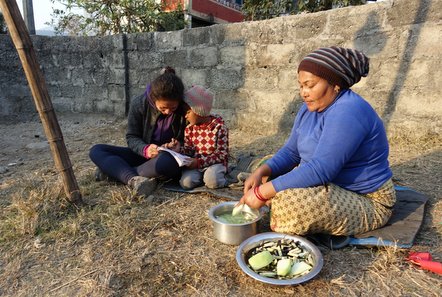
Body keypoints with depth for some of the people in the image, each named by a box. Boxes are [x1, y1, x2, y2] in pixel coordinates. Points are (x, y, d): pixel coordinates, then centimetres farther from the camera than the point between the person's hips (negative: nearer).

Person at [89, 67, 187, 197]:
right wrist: (145, 149, -27)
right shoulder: (139, 104, -12)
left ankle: (112, 170, -21)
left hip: (170, 157, -3)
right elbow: (131, 137, -5)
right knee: (96, 150, -9)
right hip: (144, 155, 4)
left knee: (167, 161, -41)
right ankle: (133, 179, -33)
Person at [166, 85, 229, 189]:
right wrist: (179, 150, -16)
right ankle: (201, 176, 4)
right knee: (186, 182, -22)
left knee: (212, 181, -32)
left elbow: (222, 155, -13)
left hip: (214, 163, -3)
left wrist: (199, 162, -21)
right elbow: (188, 151, 8)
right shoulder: (189, 129, 2)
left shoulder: (218, 127, -12)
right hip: (194, 163, 4)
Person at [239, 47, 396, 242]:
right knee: (266, 181, 2)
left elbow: (320, 170, -32)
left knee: (288, 203, -31)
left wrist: (263, 193, -30)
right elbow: (291, 152, 6)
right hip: (333, 186, 9)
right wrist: (261, 172, -12)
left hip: (367, 204, -8)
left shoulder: (347, 112, -26)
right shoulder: (311, 108, 3)